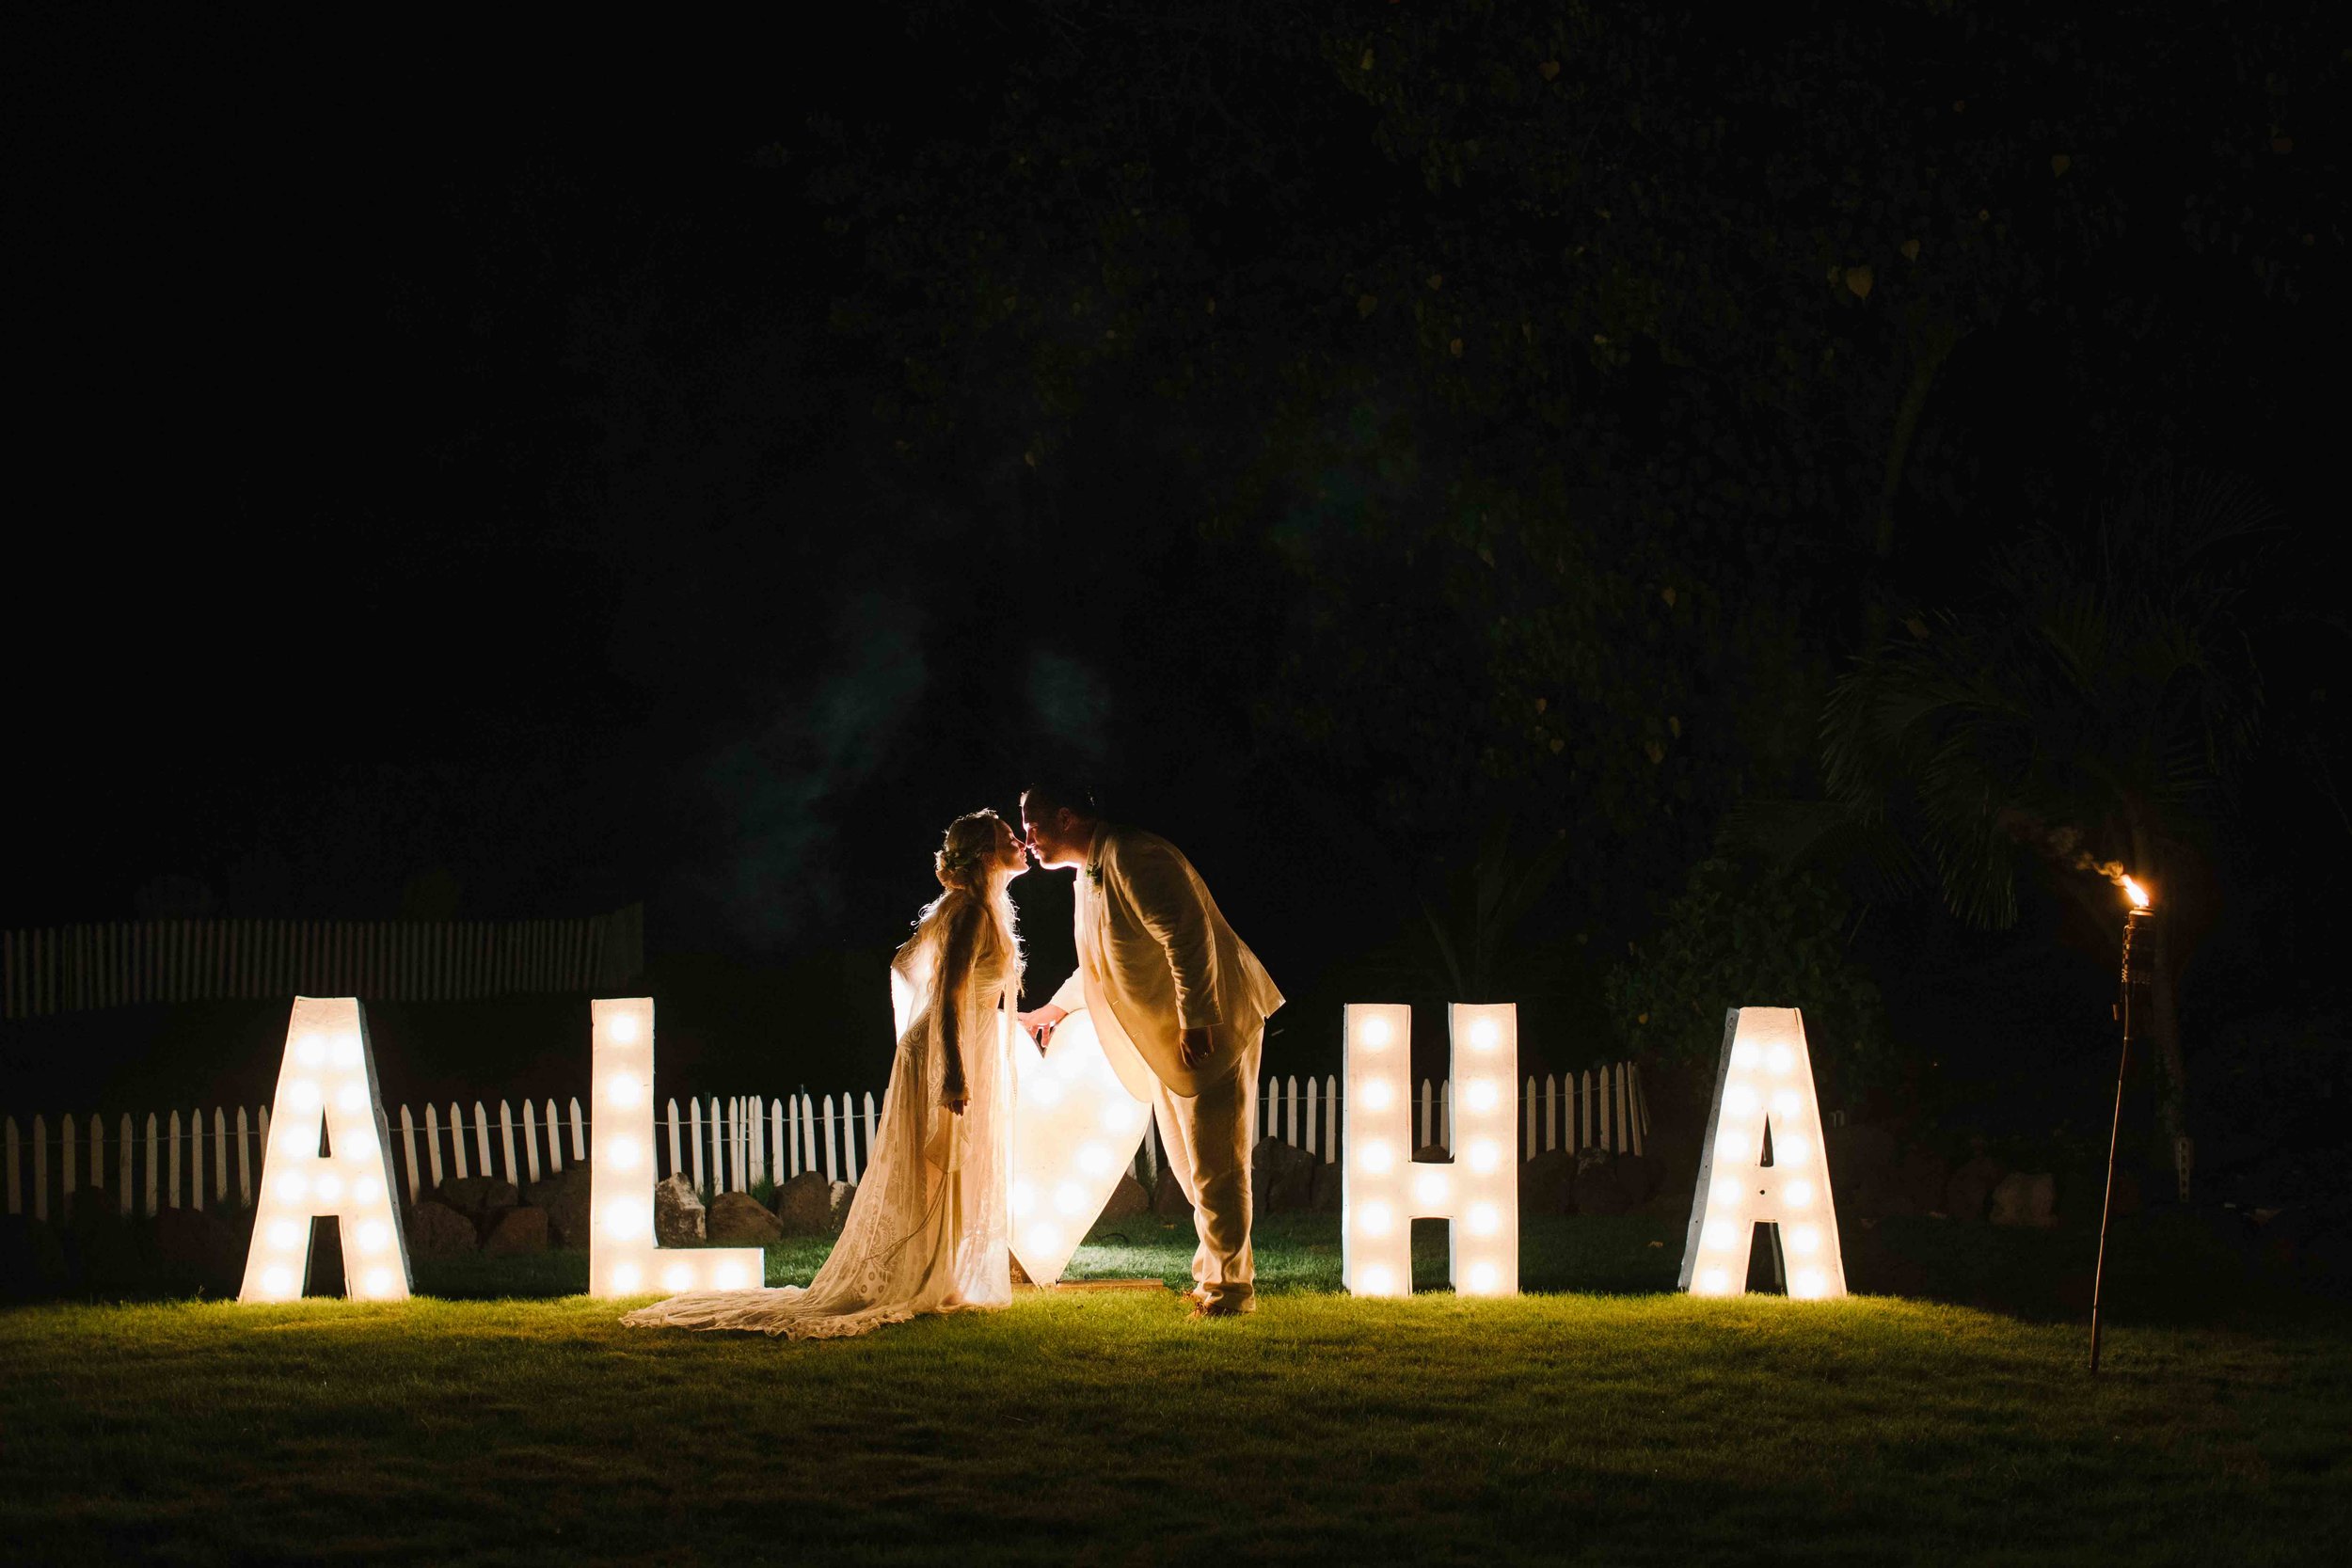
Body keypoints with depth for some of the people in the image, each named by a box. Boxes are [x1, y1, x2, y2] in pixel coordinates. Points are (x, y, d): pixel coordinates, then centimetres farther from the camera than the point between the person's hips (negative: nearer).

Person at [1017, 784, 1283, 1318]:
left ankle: (1230, 1284, 0)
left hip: (1206, 1029, -10)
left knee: (1214, 1161, -6)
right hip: (1169, 1035, 10)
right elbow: (1102, 962, 30)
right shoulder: (1091, 871, 14)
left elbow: (1188, 936, -27)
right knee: (1189, 1159, 16)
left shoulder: (1133, 858, -19)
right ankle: (1215, 1272, 25)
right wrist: (1057, 1007, 37)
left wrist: (1195, 1023, -29)